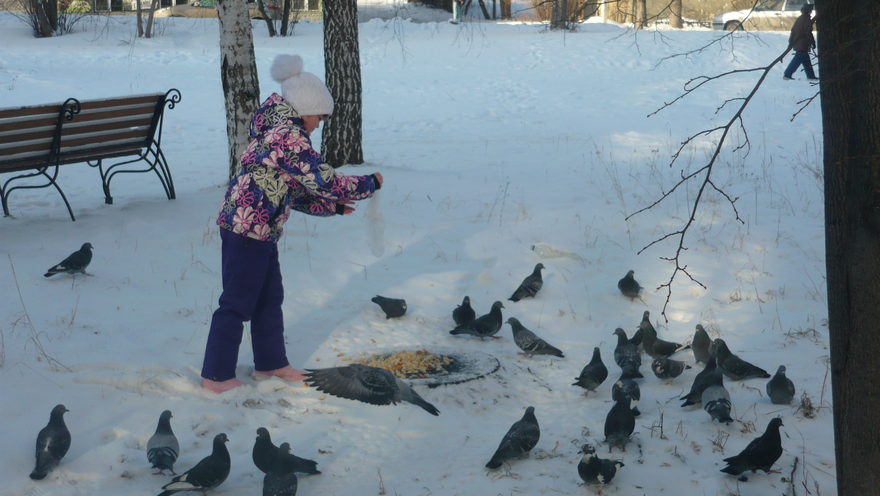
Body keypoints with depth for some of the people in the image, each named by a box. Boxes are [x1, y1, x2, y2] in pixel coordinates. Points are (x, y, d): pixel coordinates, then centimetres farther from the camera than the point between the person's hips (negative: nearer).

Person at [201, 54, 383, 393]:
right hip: (248, 228, -10)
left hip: (261, 229, 10)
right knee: (238, 302, -1)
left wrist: (332, 207, 18)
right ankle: (216, 375, 9)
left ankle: (270, 363, 33)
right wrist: (369, 184, -6)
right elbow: (325, 181, -19)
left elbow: (294, 193, 21)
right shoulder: (290, 136, -17)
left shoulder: (277, 130, 16)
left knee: (269, 298, 20)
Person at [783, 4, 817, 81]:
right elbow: (808, 33, -16)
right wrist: (813, 42, -8)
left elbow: (793, 30, 16)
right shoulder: (807, 20, -13)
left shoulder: (799, 19, 13)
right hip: (803, 45, -9)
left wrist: (791, 42, 19)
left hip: (796, 43, 9)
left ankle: (810, 76, 18)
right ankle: (787, 74, -6)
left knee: (806, 60, 14)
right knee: (797, 60, -6)